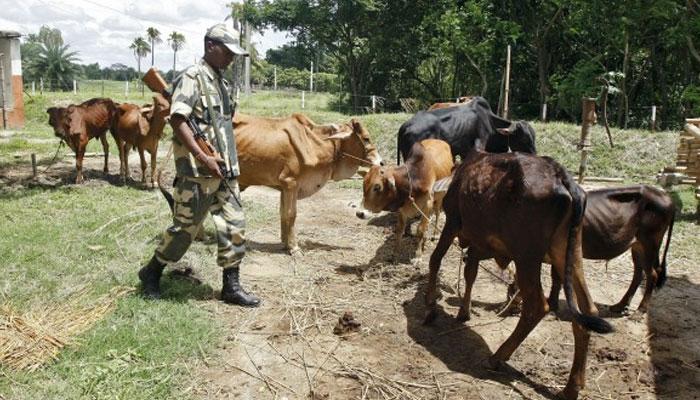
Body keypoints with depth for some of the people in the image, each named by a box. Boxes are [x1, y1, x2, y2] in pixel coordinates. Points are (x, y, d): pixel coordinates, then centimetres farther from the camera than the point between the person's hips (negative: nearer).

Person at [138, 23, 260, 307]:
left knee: (235, 226, 5)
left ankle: (232, 287, 14)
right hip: (197, 171, -8)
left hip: (225, 170, 8)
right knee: (185, 227, 3)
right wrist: (204, 158, -22)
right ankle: (151, 273, 24)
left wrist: (229, 163, 16)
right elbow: (177, 121, -18)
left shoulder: (220, 82, 16)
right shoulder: (192, 77, -9)